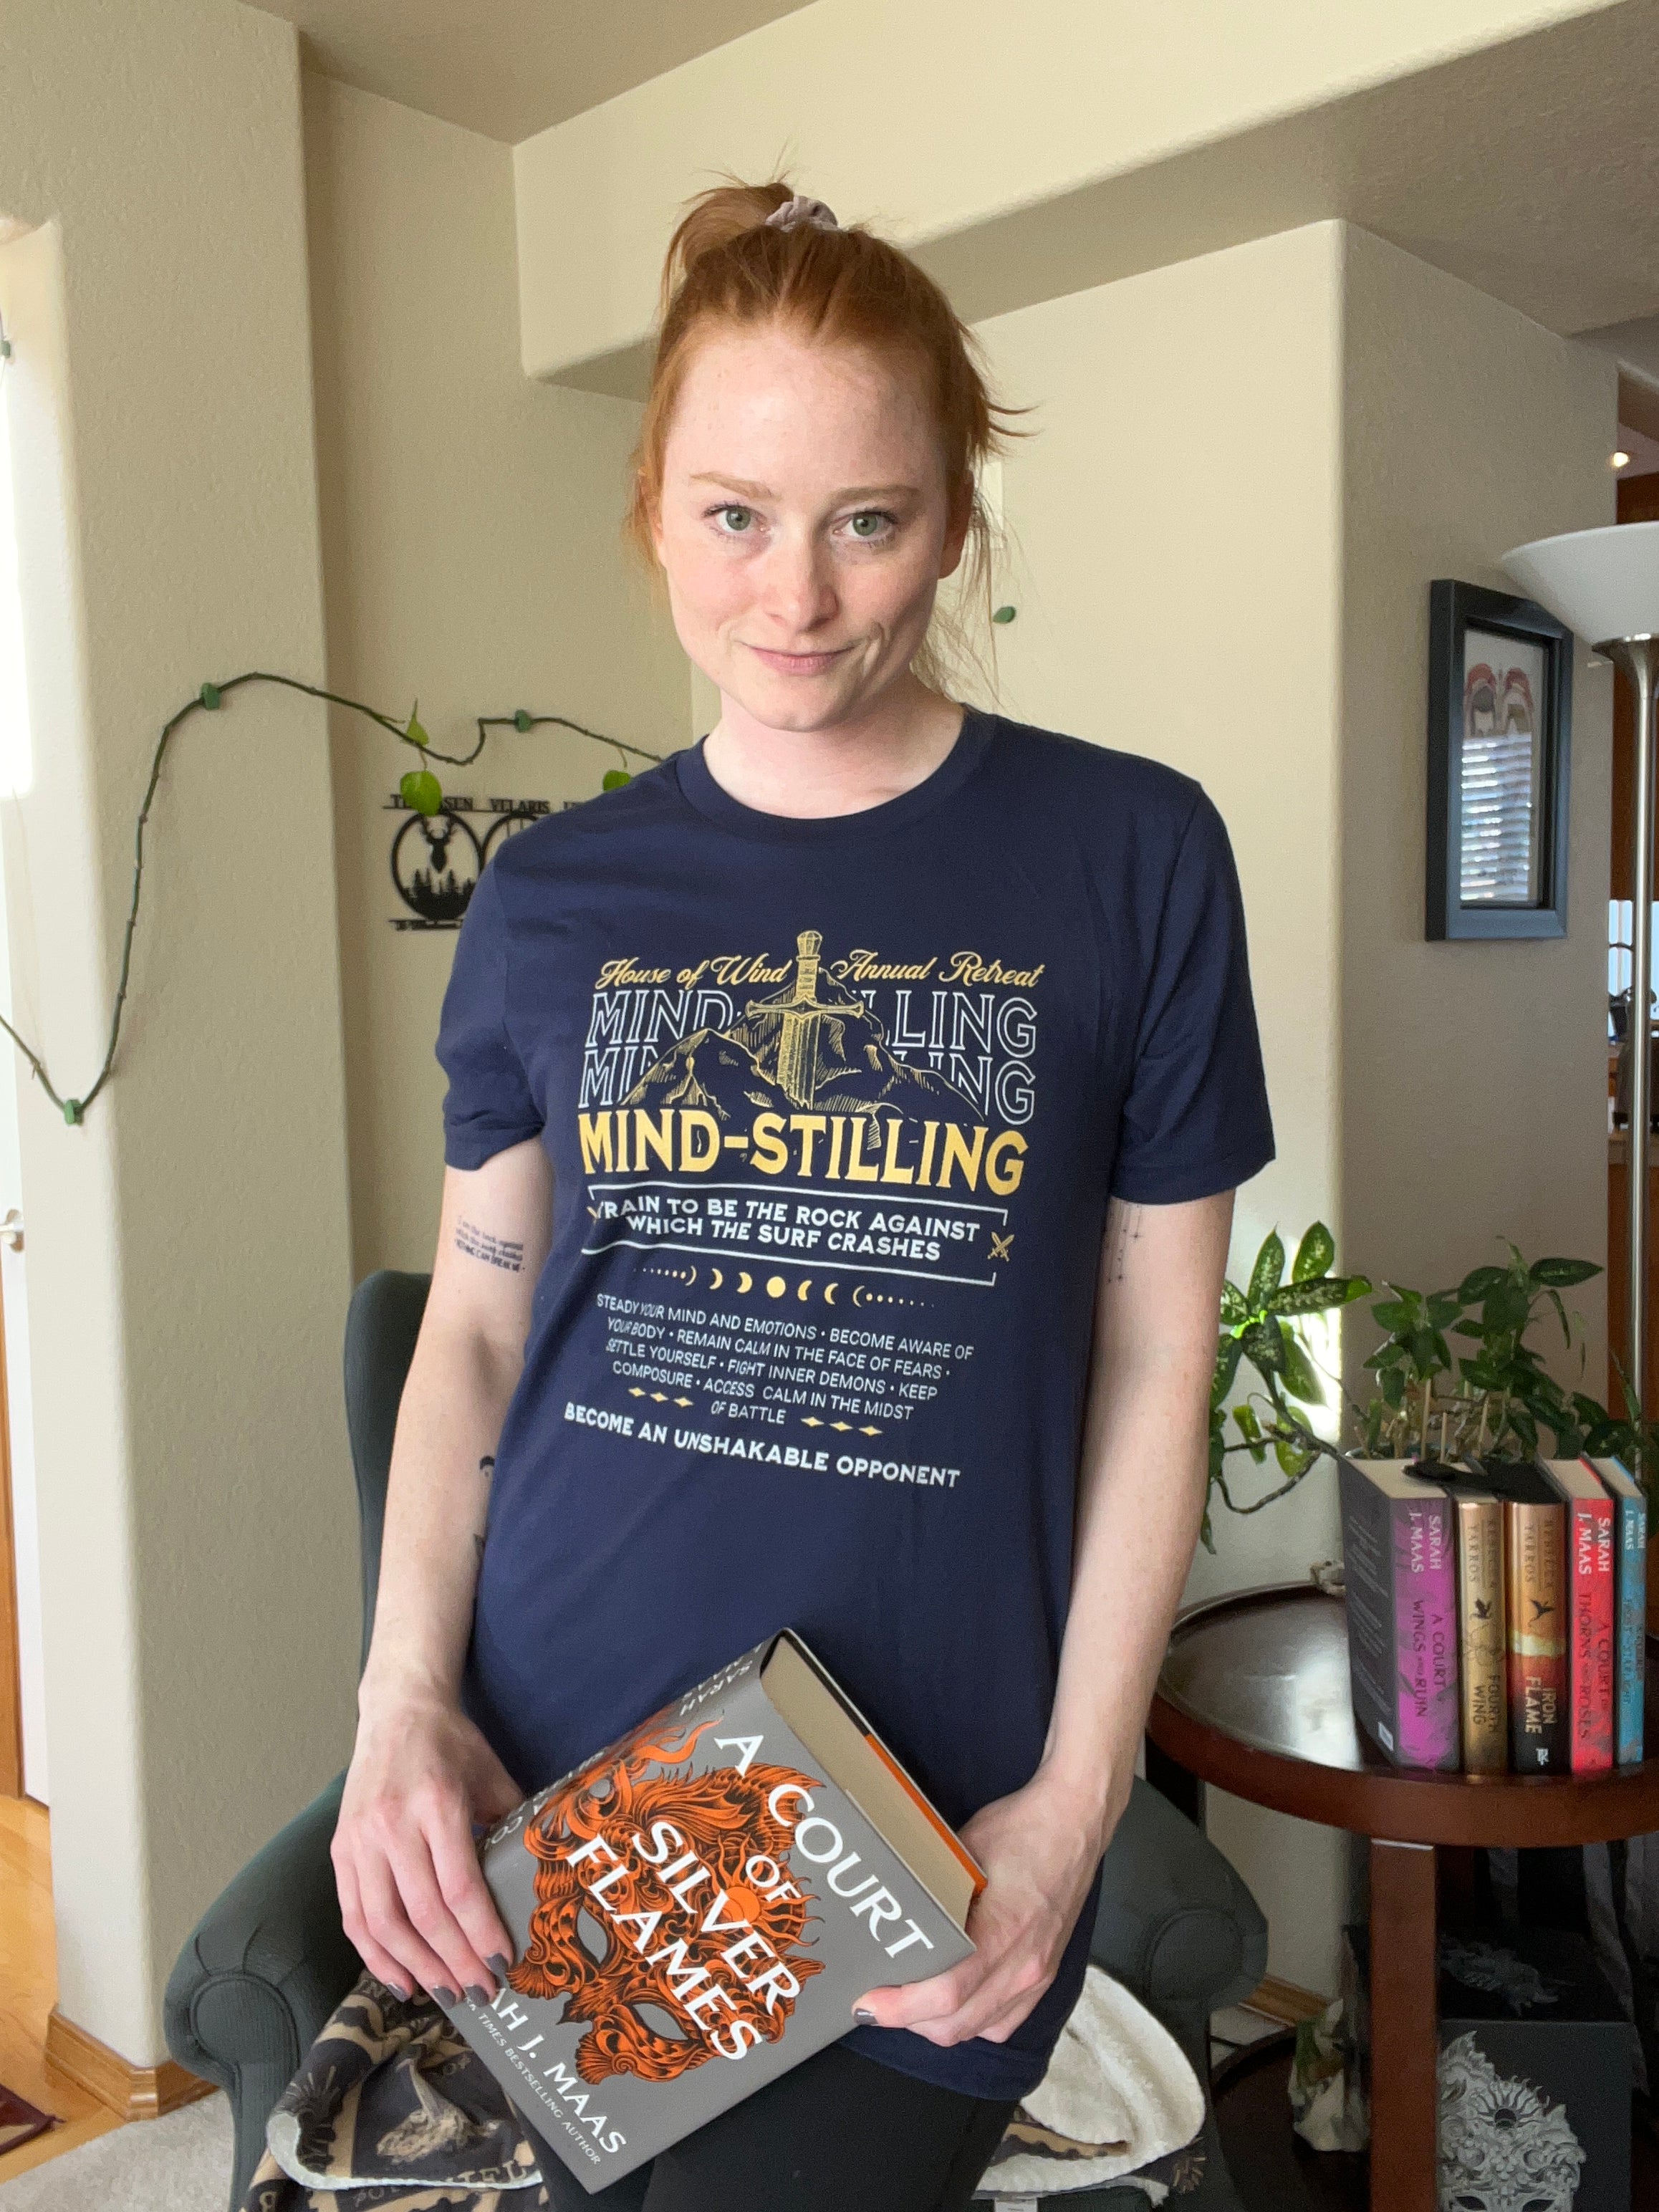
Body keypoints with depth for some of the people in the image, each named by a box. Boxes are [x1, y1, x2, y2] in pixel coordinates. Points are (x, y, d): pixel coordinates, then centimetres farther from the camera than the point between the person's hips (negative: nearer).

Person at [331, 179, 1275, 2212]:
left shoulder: (1129, 859, -6)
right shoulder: (549, 899, 1)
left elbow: (1155, 1360, -3)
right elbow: (473, 1322, 6)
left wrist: (1076, 1799, -7)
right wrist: (406, 1699, -5)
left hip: (925, 1840, -2)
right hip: (544, 1807, 3)